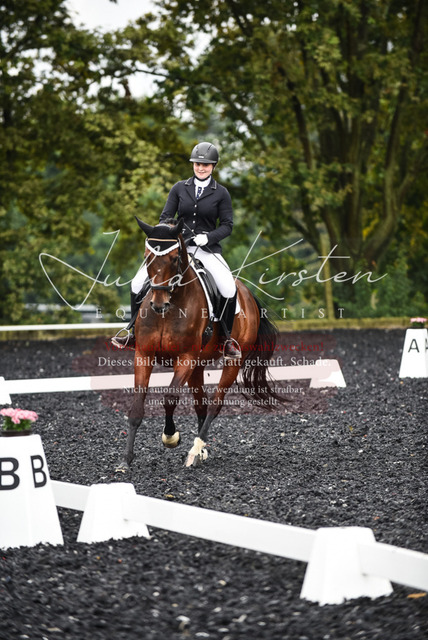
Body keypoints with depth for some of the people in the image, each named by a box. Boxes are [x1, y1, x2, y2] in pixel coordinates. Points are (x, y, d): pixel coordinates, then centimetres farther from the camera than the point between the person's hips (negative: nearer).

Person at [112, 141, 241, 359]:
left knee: (229, 289, -26)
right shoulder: (179, 188, 8)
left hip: (207, 250, -2)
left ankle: (225, 339, -4)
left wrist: (208, 237, -18)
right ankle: (135, 335, 8)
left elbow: (227, 225, 0)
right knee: (138, 283, -9)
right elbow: (165, 217, 10)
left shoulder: (221, 193, 3)